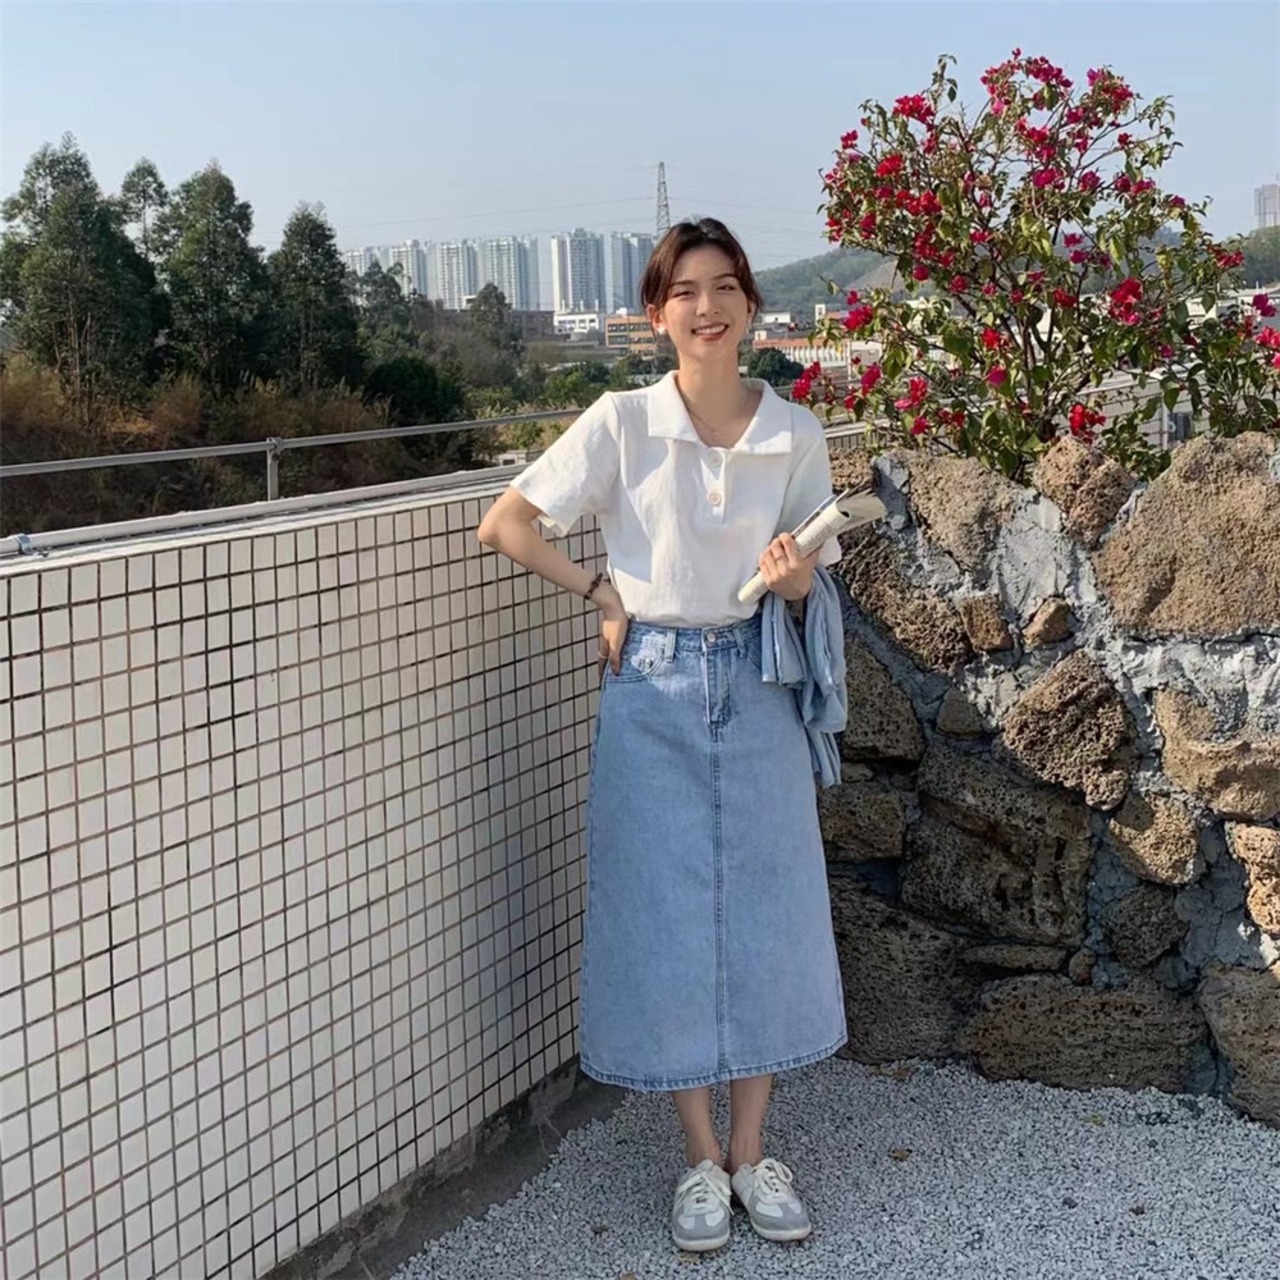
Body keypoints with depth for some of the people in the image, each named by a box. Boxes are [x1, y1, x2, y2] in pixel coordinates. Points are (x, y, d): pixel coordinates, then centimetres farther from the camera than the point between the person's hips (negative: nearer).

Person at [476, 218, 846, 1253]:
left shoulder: (796, 435, -2)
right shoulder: (623, 423, -8)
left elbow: (806, 584, 6)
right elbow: (506, 524, -5)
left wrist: (792, 576, -16)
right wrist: (604, 595, -6)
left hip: (757, 685, 2)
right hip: (655, 687, -2)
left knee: (764, 910, 6)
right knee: (667, 914, 3)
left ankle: (753, 1151, 23)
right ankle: (702, 1158, 20)